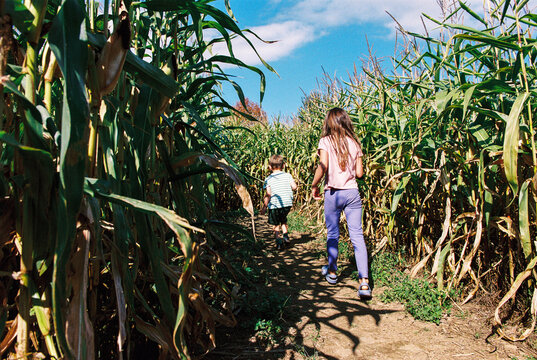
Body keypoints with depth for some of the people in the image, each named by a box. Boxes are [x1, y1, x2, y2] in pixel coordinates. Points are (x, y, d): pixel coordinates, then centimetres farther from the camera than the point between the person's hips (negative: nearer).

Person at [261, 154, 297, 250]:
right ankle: (286, 236, 13)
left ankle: (279, 241, -2)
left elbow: (268, 194, -8)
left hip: (274, 205, -3)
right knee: (283, 220, 26)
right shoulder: (288, 175, 3)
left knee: (275, 224, 11)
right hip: (287, 203, 3)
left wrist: (264, 206, -2)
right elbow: (294, 186, -3)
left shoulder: (268, 179, -2)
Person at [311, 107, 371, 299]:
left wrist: (314, 186, -2)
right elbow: (360, 173, 4)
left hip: (333, 193, -2)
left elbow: (322, 167, -16)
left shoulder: (326, 141, -3)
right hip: (353, 192, 2)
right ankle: (364, 282, -5)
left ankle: (332, 272, 31)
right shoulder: (355, 143, 6)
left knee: (332, 235, 13)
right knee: (357, 236, 1)